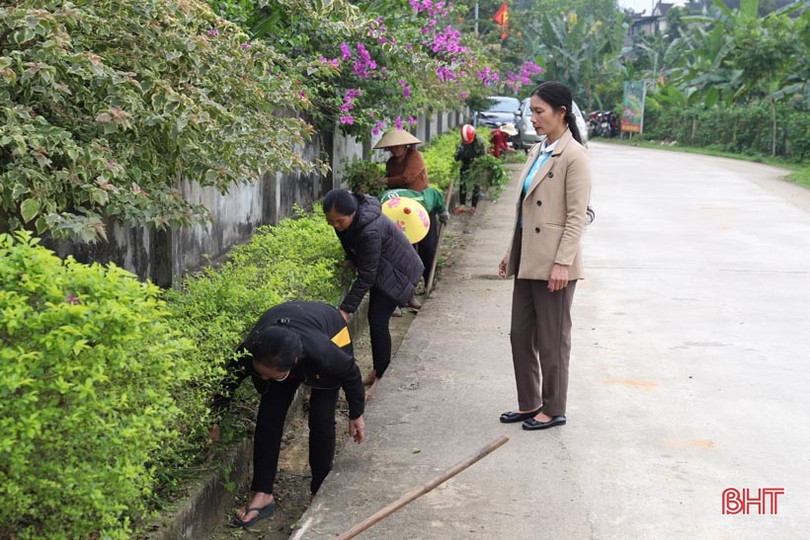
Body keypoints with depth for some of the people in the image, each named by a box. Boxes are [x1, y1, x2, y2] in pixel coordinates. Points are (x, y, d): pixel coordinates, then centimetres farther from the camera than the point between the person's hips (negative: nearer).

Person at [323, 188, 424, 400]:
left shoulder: (370, 230, -40)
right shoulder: (345, 215, -15)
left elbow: (366, 276, -33)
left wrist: (346, 309, -29)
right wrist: (352, 258, 9)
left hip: (398, 272, -9)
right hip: (380, 269, 9)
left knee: (378, 321, -13)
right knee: (374, 318, 13)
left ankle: (379, 377, -2)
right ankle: (378, 369, 26)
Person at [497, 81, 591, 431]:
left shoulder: (574, 157, -12)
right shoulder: (537, 152, 13)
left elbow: (577, 216, -16)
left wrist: (562, 262, -20)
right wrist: (512, 252, 17)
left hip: (553, 264, -9)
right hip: (528, 260, 9)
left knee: (552, 340, 4)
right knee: (520, 335, 14)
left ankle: (553, 410, 18)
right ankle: (529, 404, 28)